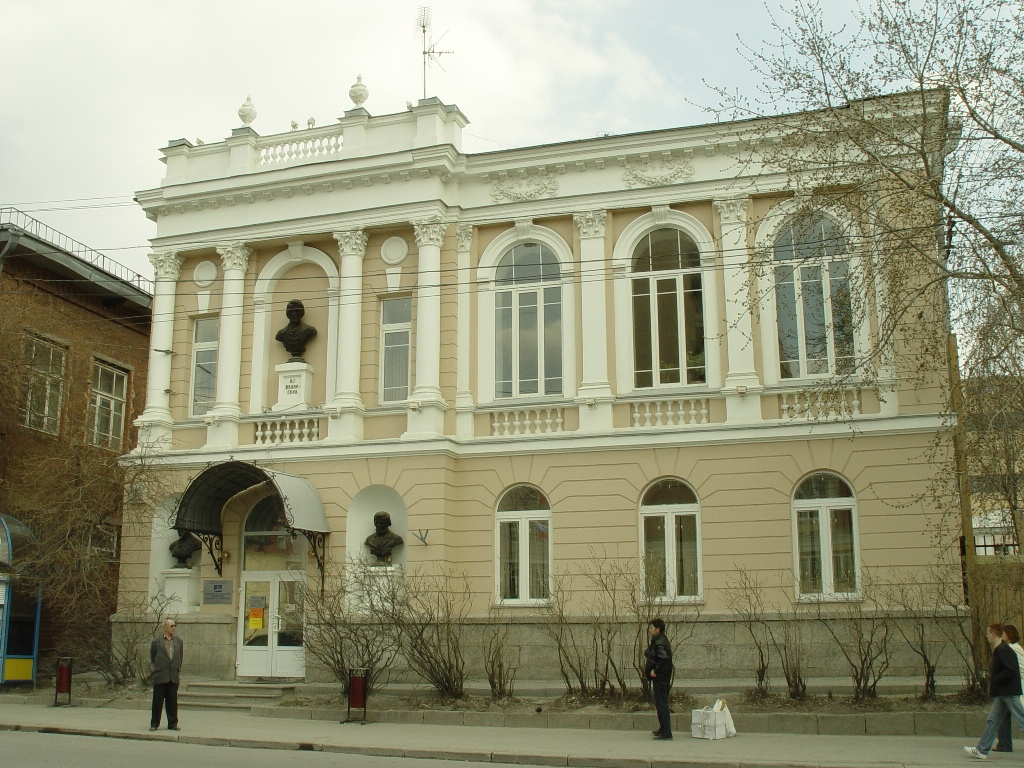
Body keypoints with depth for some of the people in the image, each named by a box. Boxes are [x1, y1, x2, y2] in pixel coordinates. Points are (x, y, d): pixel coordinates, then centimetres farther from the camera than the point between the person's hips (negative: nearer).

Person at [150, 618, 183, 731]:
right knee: (157, 701, 3)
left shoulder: (178, 641, 9)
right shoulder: (156, 642, -1)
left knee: (172, 702, 6)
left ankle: (172, 724, 12)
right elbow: (152, 658, 8)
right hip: (160, 677, -3)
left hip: (174, 677, 3)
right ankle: (154, 724, 12)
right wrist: (158, 669, 9)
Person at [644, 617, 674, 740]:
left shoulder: (659, 643, -18)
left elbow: (664, 658, -31)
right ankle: (663, 729, 28)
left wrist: (655, 671, -23)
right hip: (659, 677, 11)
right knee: (660, 703, 18)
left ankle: (666, 733, -5)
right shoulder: (657, 641, 14)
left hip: (660, 678, -11)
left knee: (662, 704, -8)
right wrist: (649, 667, 13)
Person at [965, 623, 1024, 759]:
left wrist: (994, 681, -16)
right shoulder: (998, 650, 14)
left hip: (1009, 692, -10)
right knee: (992, 721, 9)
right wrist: (993, 682, 10)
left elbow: (1010, 670, -24)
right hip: (1002, 693, 10)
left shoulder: (1003, 650, -17)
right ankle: (982, 750, 11)